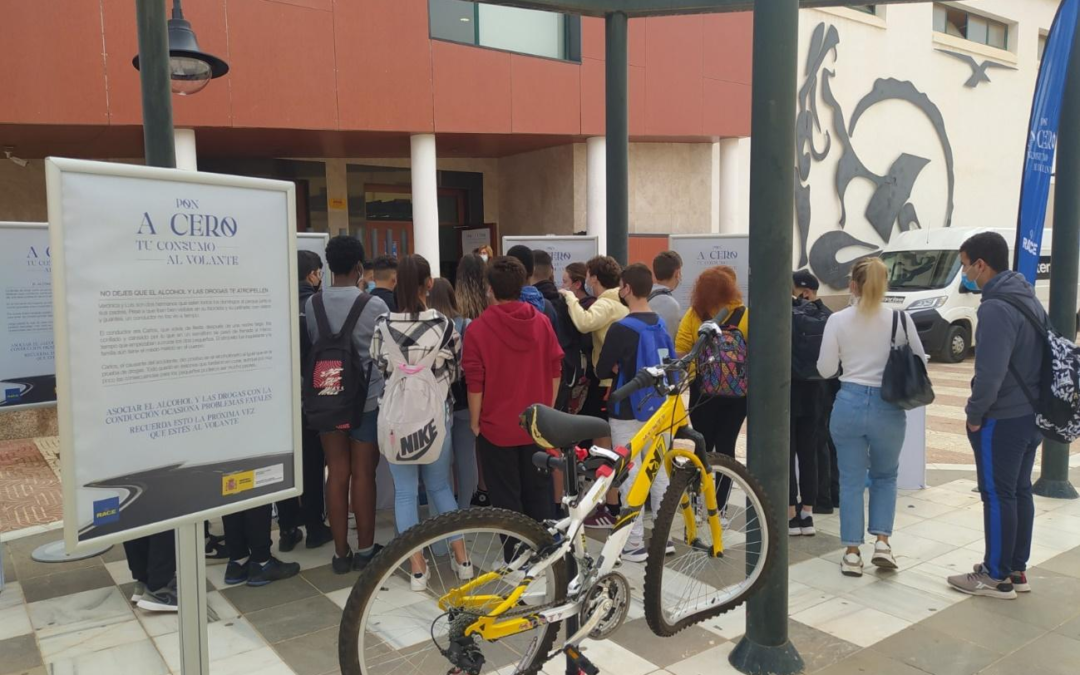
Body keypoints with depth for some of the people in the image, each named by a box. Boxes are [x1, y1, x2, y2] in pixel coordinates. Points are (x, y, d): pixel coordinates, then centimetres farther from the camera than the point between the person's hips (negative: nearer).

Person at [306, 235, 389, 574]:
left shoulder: (312, 304, -2)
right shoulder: (374, 305, -12)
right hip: (367, 398, -3)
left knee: (337, 474, 8)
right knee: (363, 474, 5)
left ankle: (341, 552, 15)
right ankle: (365, 549, 16)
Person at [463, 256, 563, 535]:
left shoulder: (479, 328, -13)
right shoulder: (541, 322, -2)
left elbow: (475, 383, -11)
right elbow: (555, 371, 3)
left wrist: (475, 422, 1)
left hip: (497, 427, -4)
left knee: (507, 500, 6)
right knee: (539, 494, 16)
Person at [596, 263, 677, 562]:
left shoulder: (621, 328, -18)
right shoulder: (661, 324, 4)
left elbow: (603, 370, -13)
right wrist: (635, 371, 6)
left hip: (627, 412, -7)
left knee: (630, 475, 1)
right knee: (658, 471, 14)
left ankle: (634, 543, 7)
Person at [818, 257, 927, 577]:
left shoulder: (838, 320, -5)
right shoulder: (900, 319, -4)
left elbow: (826, 369, -3)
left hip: (849, 403, 0)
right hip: (888, 407, 1)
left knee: (851, 481, 10)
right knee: (885, 476, 22)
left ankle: (852, 552, 12)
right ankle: (882, 542, 12)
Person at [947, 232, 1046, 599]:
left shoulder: (996, 308, -22)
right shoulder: (1029, 299, 10)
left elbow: (990, 373, -26)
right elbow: (1038, 356, 16)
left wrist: (974, 413, -12)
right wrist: (1031, 400, 17)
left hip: (1001, 420, -9)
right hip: (1031, 414, 9)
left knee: (998, 496, 1)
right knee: (1020, 492, 16)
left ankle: (997, 577, 12)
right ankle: (1017, 570, 27)